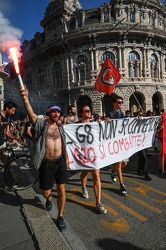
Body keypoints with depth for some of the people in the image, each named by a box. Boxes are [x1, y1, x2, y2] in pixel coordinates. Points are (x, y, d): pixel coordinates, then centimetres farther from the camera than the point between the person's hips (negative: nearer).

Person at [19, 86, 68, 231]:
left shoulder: (60, 126, 7)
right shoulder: (41, 124, -9)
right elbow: (31, 115, -31)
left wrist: (66, 157, 18)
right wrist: (25, 99, -48)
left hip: (60, 161, 3)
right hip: (46, 163, -3)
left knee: (61, 189, 5)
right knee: (46, 193, 10)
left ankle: (60, 216, 27)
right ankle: (49, 198, 49)